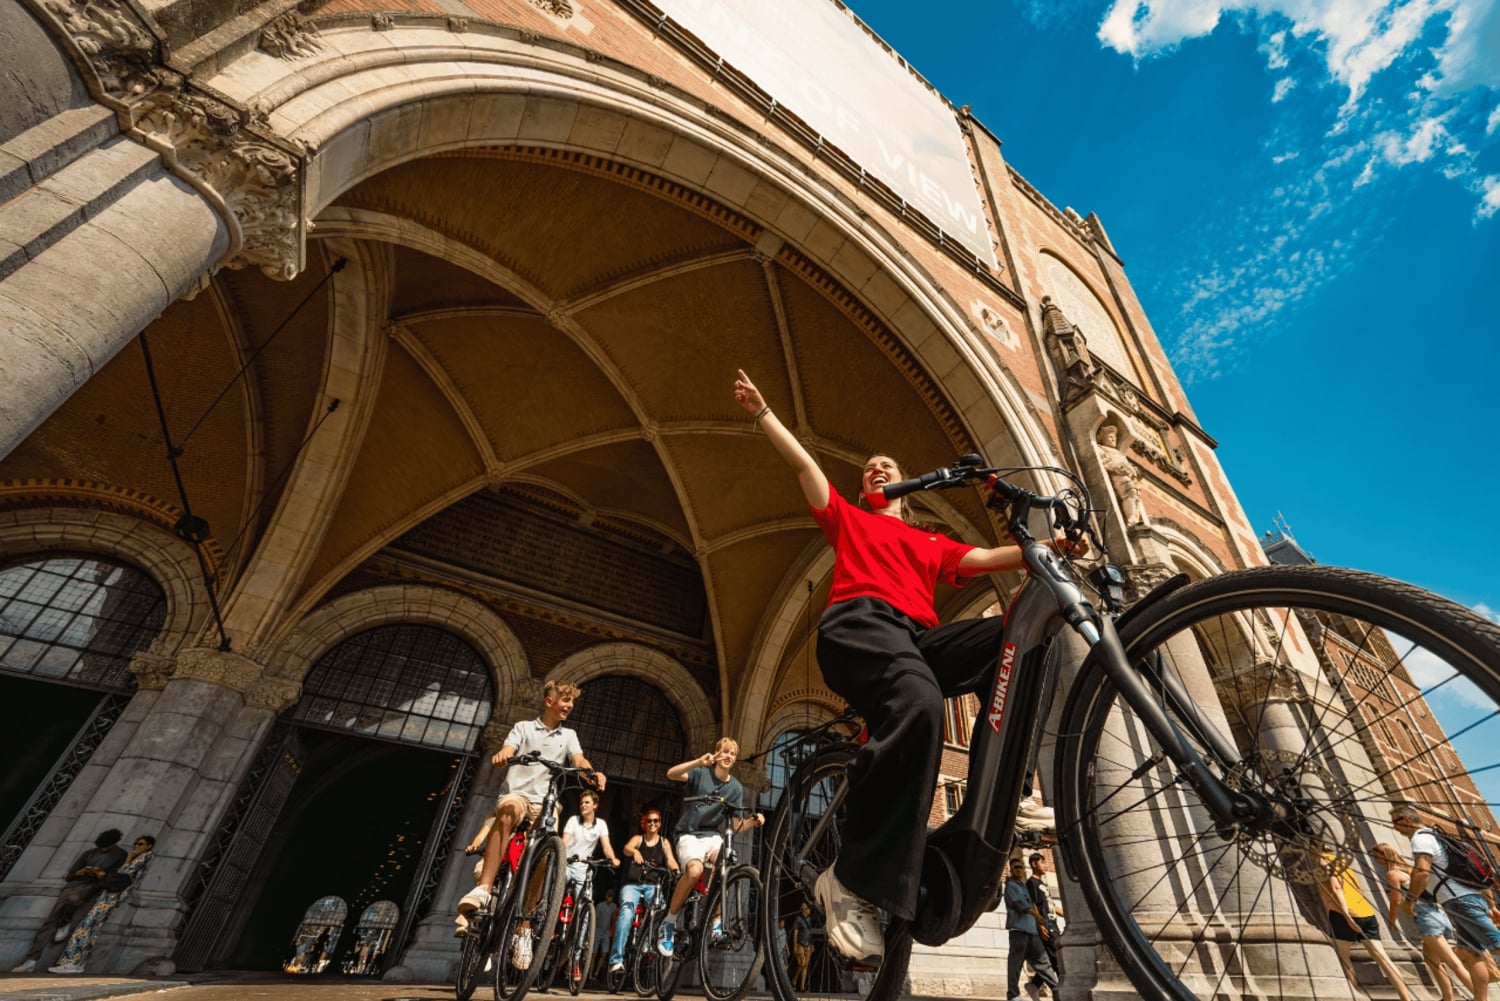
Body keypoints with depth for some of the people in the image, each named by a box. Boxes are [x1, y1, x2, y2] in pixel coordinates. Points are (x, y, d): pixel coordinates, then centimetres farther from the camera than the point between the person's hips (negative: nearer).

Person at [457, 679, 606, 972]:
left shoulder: (569, 736, 15)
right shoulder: (524, 727, 10)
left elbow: (579, 760, -1)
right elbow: (506, 753, -6)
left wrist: (594, 772, -24)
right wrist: (500, 756, -32)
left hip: (544, 803, 3)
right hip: (516, 793, -3)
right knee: (510, 809, -37)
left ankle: (523, 930, 1)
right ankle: (482, 889, -42)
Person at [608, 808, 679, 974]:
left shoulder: (664, 842, 11)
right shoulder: (638, 838, 7)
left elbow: (670, 859, -6)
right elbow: (626, 848, -16)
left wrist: (677, 871, -30)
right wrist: (635, 851, -41)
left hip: (652, 885, 1)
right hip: (632, 884, -1)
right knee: (627, 911, -28)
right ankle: (616, 959, -28)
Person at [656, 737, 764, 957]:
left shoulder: (736, 787, 3)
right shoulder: (701, 772, -8)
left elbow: (736, 825, 3)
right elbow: (671, 774, -27)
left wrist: (753, 821, -19)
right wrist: (698, 762, -43)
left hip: (713, 836, 3)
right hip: (690, 834, -3)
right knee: (695, 870, -32)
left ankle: (716, 923, -8)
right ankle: (669, 921, -10)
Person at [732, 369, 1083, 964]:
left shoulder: (933, 543, 35)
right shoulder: (846, 518, 27)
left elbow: (984, 559, 21)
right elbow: (801, 461, 21)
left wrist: (1048, 549, 8)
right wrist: (761, 412, 19)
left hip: (922, 638, 4)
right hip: (858, 623, -4)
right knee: (918, 704, -36)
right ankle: (852, 883, -27)